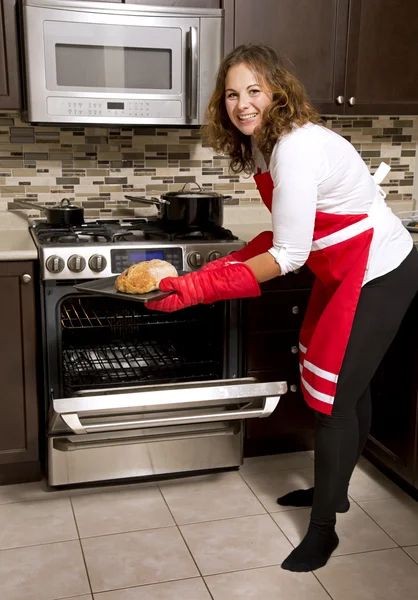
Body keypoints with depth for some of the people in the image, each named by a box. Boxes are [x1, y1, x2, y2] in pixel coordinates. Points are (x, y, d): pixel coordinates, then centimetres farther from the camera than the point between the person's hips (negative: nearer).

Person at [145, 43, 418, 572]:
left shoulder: (295, 147, -27)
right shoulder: (261, 144, 3)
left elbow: (289, 255, -27)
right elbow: (286, 233, 5)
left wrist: (200, 286, -29)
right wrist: (226, 266, -6)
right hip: (343, 271, 9)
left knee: (335, 395, -4)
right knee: (349, 387, 20)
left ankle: (323, 528, 14)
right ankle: (332, 490, 39)